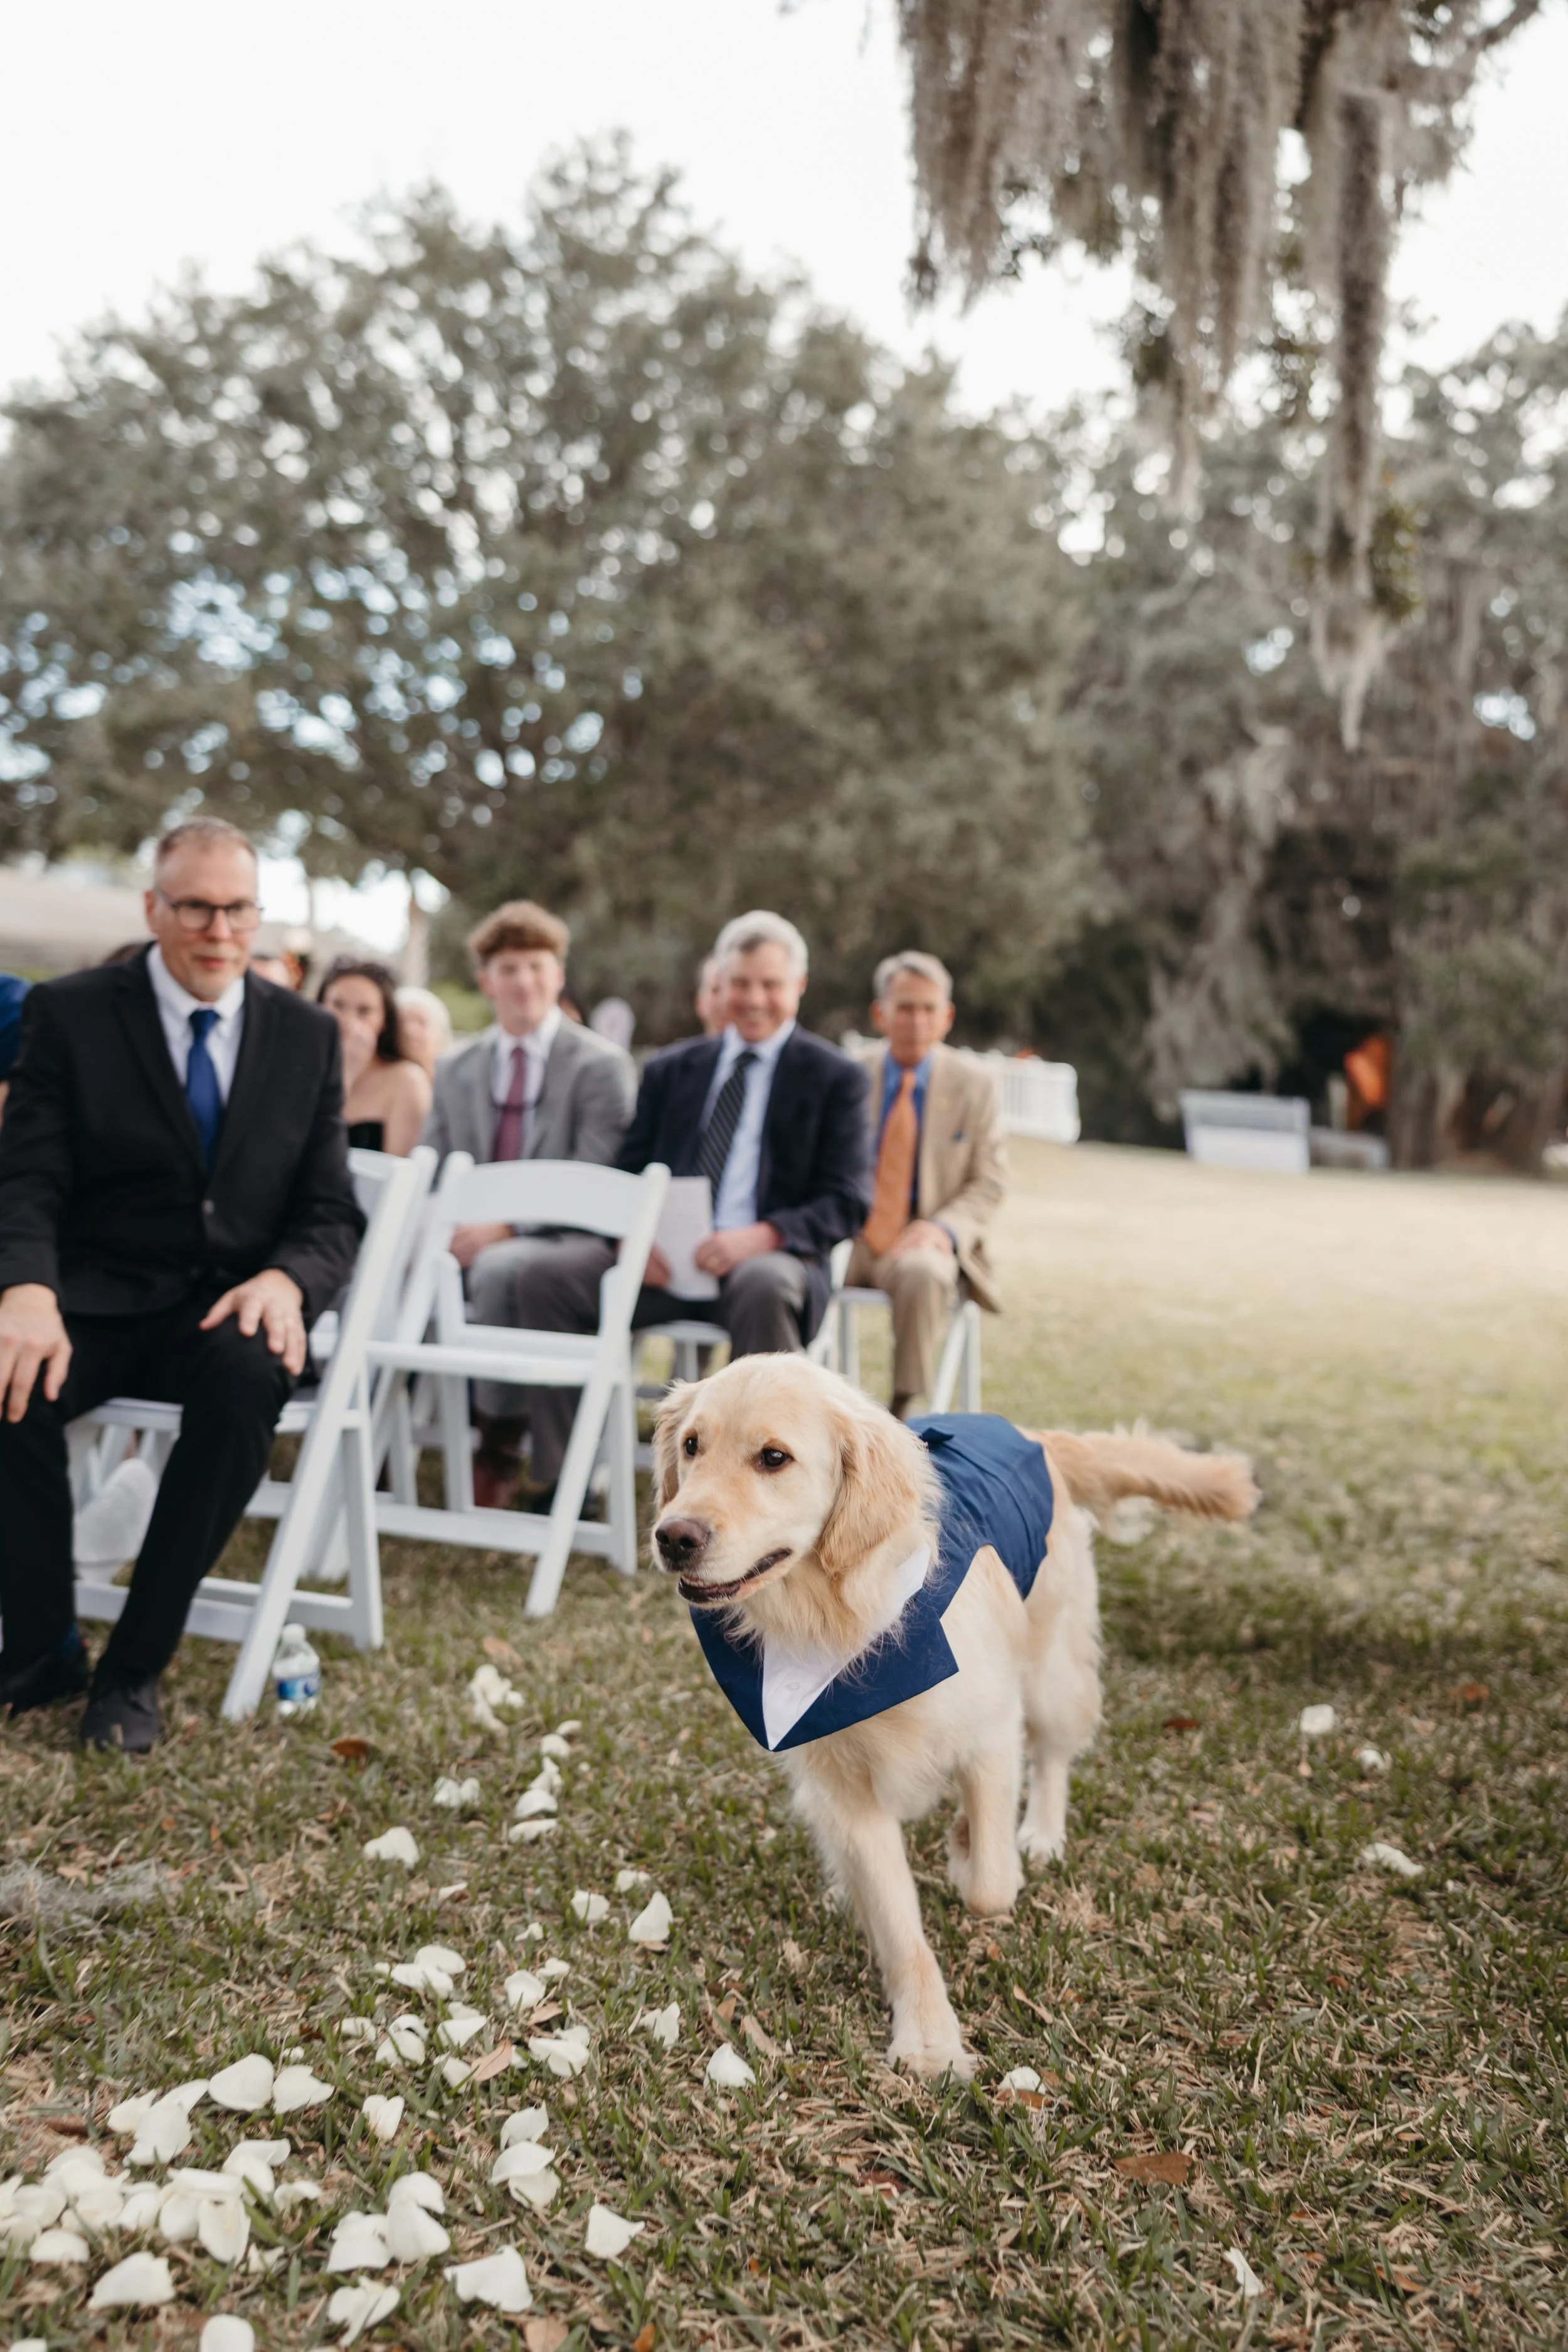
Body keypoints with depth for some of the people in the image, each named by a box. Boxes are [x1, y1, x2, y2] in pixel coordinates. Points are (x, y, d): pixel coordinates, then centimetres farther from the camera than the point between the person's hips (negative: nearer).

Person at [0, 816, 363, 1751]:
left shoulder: (309, 1034, 7)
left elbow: (332, 1213, 5)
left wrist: (285, 1281, -19)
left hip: (230, 1305, 1)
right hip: (99, 1298, 0)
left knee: (249, 1375, -34)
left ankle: (135, 1666, -20)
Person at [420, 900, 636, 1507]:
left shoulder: (601, 1066, -1)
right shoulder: (456, 1070, 16)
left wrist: (506, 1228, -22)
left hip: (561, 1243, -4)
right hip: (471, 1236, 5)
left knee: (497, 1268, -38)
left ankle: (501, 1451, -21)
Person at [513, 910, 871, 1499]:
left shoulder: (835, 1078, 9)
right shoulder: (671, 1069, 20)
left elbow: (847, 1201, -1)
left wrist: (760, 1236, -21)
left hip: (766, 1255, -3)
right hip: (663, 1262, 4)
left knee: (764, 1287, -39)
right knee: (547, 1273, -22)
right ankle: (563, 1481, -17)